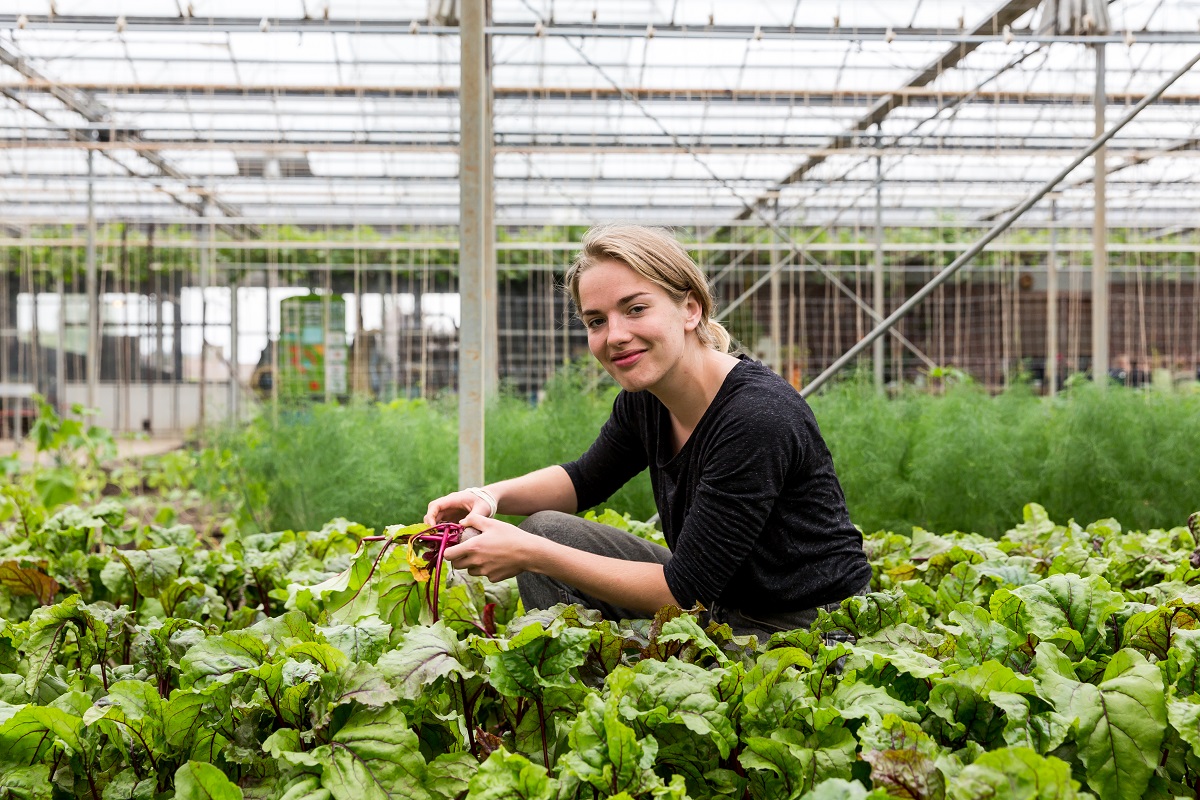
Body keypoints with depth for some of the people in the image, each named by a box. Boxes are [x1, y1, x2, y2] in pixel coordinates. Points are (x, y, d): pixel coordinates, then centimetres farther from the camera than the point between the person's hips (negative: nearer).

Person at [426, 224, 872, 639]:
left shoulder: (756, 417, -27)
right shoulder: (643, 399, -4)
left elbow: (686, 589, -26)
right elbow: (586, 478, 16)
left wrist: (532, 555, -24)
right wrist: (491, 496, -4)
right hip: (717, 607, 8)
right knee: (546, 530, 0)